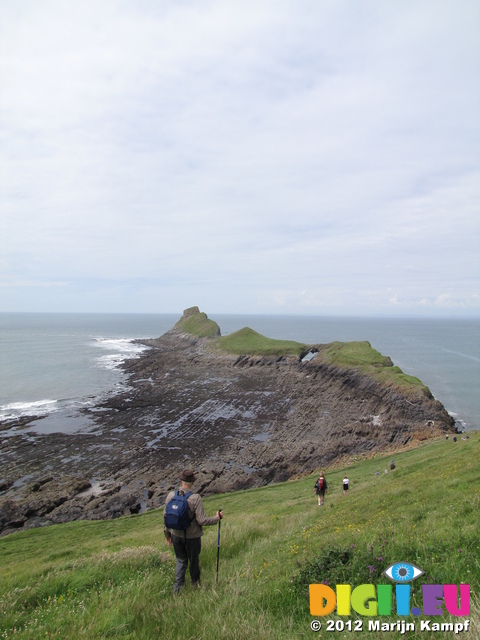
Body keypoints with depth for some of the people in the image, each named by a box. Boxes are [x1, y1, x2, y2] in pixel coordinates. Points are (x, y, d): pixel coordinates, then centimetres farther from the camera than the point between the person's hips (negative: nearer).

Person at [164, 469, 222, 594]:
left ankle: (177, 587, 22)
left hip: (176, 535, 3)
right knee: (193, 560, 22)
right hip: (192, 536, -3)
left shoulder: (170, 496, -12)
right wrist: (217, 517, -5)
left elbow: (166, 516, -1)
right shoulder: (195, 498, -25)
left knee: (181, 560, 24)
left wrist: (168, 534, 13)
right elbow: (202, 521, -22)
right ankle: (195, 582, 44)